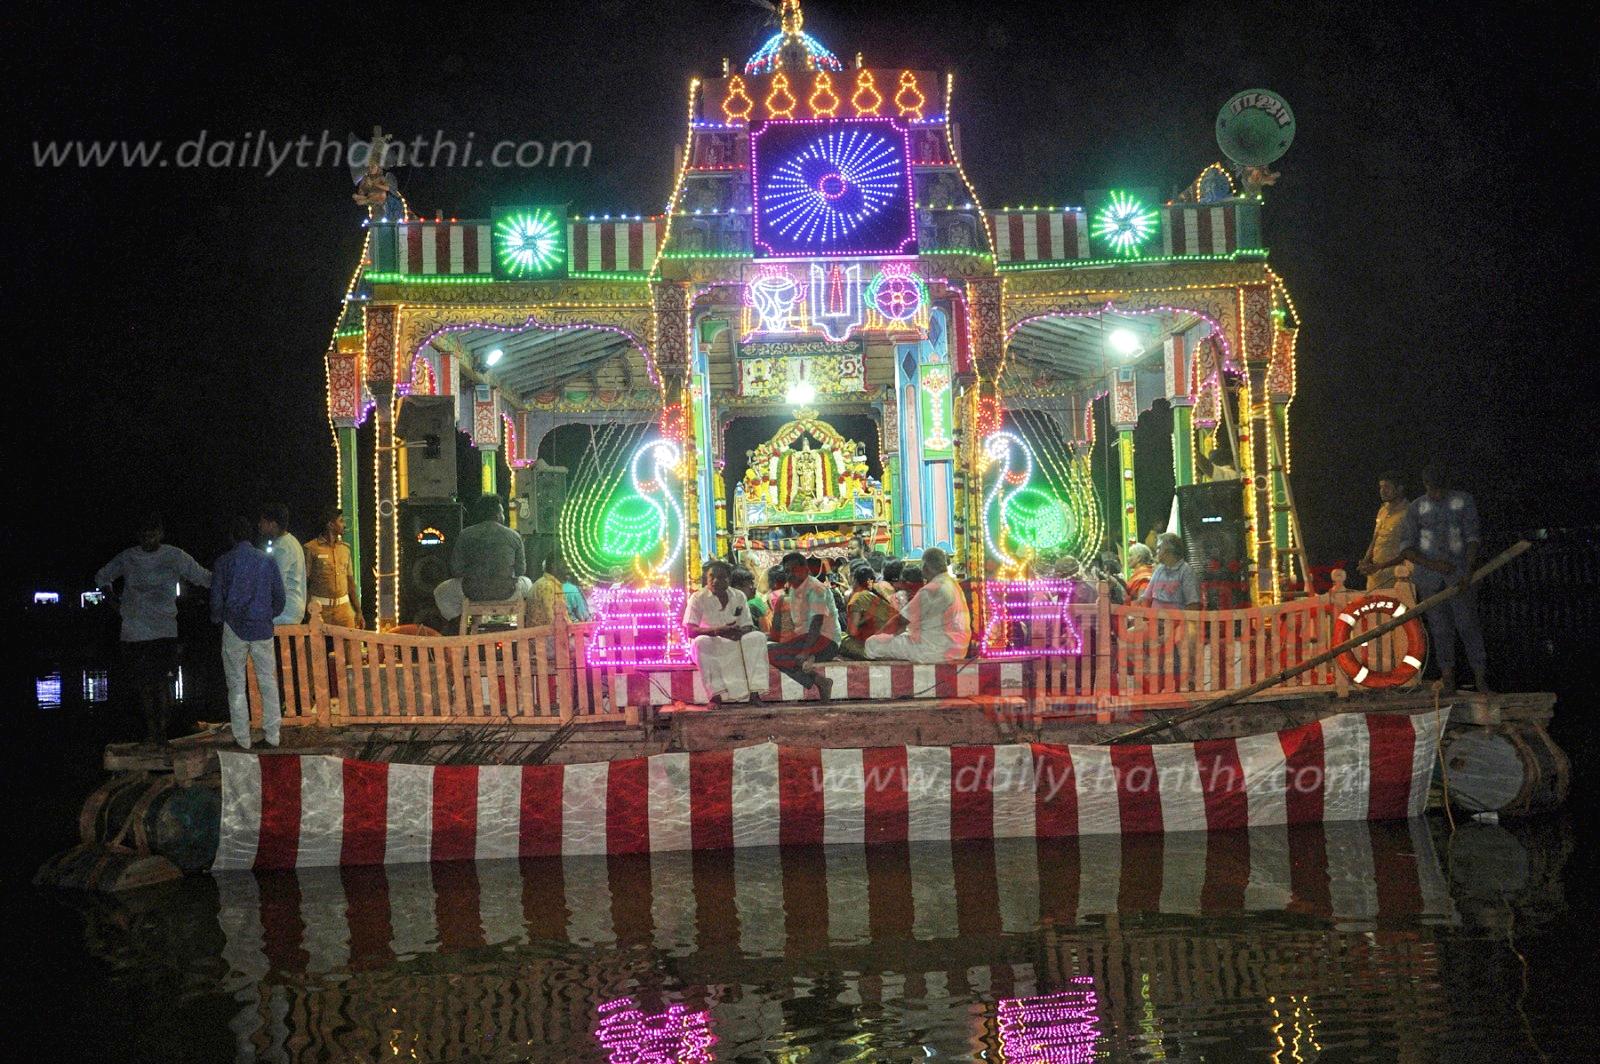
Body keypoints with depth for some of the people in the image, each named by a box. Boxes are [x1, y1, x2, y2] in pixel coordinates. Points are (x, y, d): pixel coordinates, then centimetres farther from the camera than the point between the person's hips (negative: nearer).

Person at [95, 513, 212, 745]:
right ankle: (150, 728, 18)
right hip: (133, 632, 3)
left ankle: (162, 729, -6)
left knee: (161, 680, -11)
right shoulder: (127, 558, 6)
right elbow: (102, 577, 22)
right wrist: (114, 601, 11)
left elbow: (204, 577, 8)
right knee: (142, 682, 7)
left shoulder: (175, 557, 0)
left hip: (163, 631, -3)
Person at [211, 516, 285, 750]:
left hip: (235, 629, -2)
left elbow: (217, 598, -1)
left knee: (237, 685, 5)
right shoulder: (267, 560, 1)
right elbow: (279, 596, 5)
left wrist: (217, 619, 18)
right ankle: (272, 734, 8)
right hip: (262, 628, 2)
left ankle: (242, 738, 5)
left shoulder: (224, 562, -5)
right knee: (268, 682, 8)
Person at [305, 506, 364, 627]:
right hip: (320, 608, -4)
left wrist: (358, 612, 11)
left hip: (344, 607, 4)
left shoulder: (345, 548, 12)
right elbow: (304, 583, -4)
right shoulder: (311, 548, -4)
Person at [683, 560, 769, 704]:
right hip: (710, 649, -3)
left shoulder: (739, 596, 3)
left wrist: (739, 632, -27)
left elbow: (748, 627, 1)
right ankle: (715, 695, -39)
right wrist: (717, 631, -36)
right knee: (701, 642, -36)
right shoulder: (698, 598, -7)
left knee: (758, 637, -23)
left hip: (735, 646, 3)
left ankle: (754, 693, -32)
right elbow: (689, 631, -18)